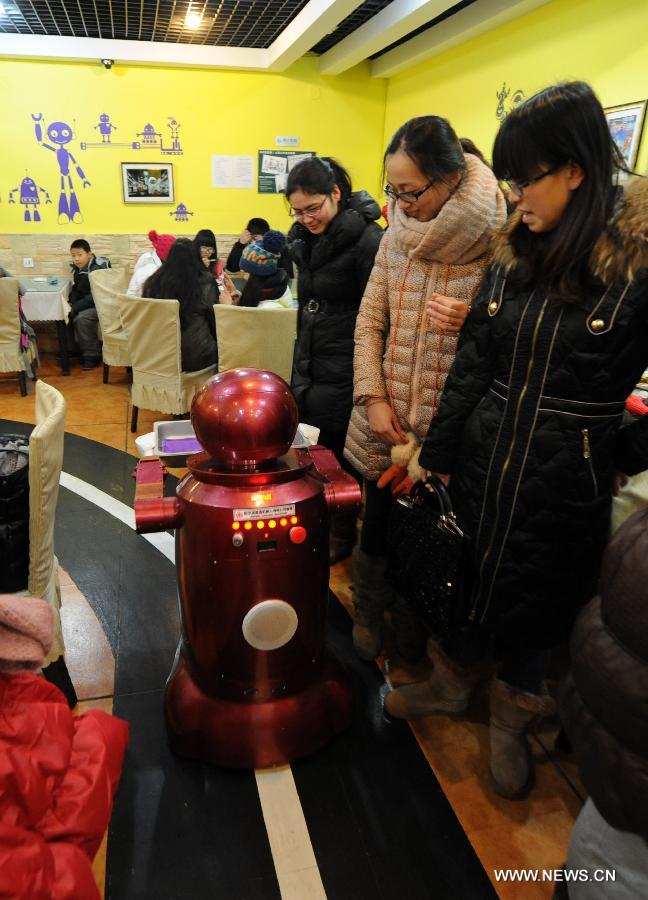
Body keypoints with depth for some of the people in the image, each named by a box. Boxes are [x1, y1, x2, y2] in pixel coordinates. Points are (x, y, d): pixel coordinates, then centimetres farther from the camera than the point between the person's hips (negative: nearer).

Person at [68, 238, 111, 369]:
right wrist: (70, 304, -5)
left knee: (82, 318, -27)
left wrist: (75, 308, -25)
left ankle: (92, 356, -15)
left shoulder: (98, 269, -20)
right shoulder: (78, 269, 6)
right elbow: (76, 290, 15)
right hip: (89, 303, 9)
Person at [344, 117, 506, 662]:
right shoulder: (398, 234, 2)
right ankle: (367, 627, 43)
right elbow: (369, 322, 6)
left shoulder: (499, 243, -12)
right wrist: (372, 398, -5)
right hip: (387, 423, 4)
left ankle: (413, 646, 38)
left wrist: (471, 323, -25)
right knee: (377, 529, 16)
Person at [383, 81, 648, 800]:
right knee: (466, 575, 19)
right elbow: (471, 365, 4)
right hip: (483, 457, 4)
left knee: (539, 599, 15)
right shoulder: (515, 252, 1)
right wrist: (436, 457, 7)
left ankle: (512, 713, 42)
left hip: (569, 479, -4)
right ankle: (451, 682, 46)